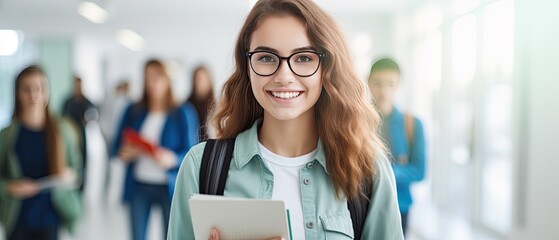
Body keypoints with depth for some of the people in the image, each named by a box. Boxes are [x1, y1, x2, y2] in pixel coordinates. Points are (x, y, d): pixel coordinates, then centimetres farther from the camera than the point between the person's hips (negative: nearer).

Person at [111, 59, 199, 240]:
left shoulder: (182, 114, -2)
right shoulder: (133, 111, 9)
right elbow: (117, 146, 12)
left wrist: (173, 159, -23)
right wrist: (124, 154, -10)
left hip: (170, 186, -3)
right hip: (138, 186, 3)